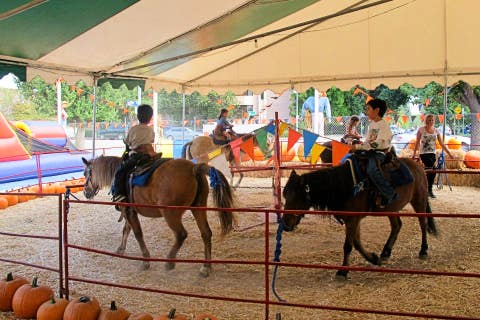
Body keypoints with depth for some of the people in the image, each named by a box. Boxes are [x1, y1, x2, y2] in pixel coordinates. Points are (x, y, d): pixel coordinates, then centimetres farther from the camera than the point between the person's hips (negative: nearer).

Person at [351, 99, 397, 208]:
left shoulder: (383, 124, -12)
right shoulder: (372, 124, 16)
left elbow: (377, 144, -21)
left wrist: (358, 146, -22)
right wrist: (359, 144, 0)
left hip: (380, 152, -9)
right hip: (370, 151, 9)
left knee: (371, 169, -35)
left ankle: (390, 194, -27)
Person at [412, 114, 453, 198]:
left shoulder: (436, 131, 7)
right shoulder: (421, 130, -3)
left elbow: (442, 144, 8)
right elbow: (417, 143, 0)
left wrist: (449, 153, 3)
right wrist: (414, 154, -3)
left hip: (433, 153, 4)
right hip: (424, 153, -4)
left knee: (429, 172, 4)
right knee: (432, 171, -17)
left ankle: (429, 190, 14)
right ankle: (429, 190, -8)